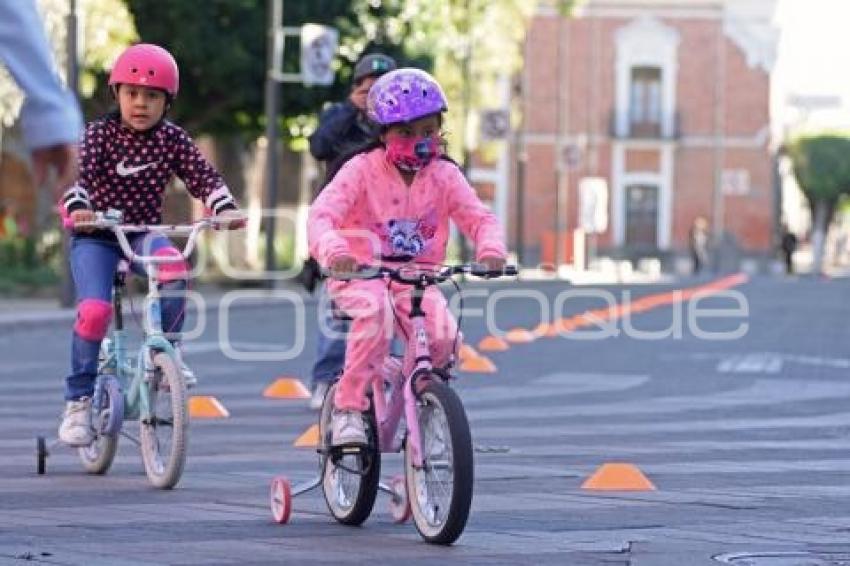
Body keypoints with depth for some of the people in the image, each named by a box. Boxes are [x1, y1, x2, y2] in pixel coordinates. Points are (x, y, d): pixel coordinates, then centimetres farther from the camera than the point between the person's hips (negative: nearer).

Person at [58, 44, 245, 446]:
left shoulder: (172, 140, -1)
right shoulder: (100, 134, -10)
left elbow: (203, 177, -8)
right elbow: (78, 173, -24)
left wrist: (226, 208, -28)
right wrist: (77, 207, -45)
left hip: (145, 232, 2)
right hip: (95, 236, -2)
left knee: (174, 268, -33)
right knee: (94, 309, -23)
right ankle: (79, 399, -7)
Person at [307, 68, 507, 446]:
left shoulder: (445, 176, 2)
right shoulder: (362, 170, -9)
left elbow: (480, 218, -2)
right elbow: (322, 214, -20)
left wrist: (491, 249, -27)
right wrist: (334, 251, -43)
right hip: (359, 274, -3)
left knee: (443, 335, -25)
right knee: (376, 312, -37)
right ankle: (348, 408, -25)